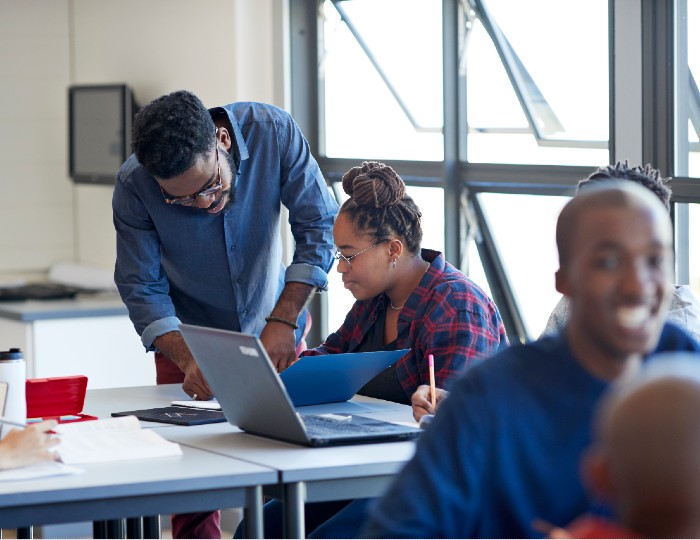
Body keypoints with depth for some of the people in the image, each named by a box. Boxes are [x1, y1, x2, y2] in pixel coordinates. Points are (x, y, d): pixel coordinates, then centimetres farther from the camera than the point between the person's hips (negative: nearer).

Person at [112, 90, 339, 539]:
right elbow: (142, 288, -16)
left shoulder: (274, 132, -24)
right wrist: (189, 360, -32)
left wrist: (283, 322, -23)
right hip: (189, 339, -1)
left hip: (272, 328, 1)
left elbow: (319, 225, -15)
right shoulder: (134, 186, -25)